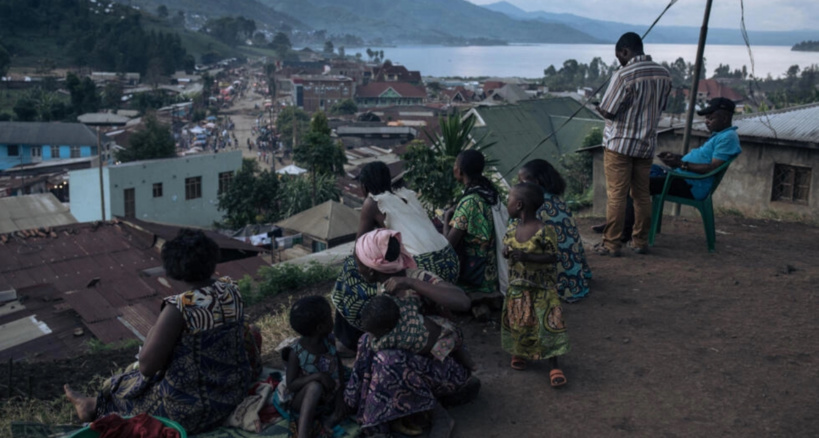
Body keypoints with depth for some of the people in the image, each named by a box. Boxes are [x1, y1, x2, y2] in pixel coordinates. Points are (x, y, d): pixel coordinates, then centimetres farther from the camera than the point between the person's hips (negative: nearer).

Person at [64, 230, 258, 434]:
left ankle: (95, 407, 53)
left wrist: (153, 334, -3)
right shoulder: (231, 289, -5)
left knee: (123, 387, 24)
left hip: (192, 410, -6)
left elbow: (147, 366, -22)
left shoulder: (179, 308, -25)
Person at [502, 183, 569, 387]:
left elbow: (553, 257, -19)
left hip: (541, 288, -6)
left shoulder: (544, 231, -18)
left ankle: (554, 366, 1)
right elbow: (506, 246, 15)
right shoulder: (512, 228, 2)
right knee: (517, 322, 14)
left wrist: (527, 257, -30)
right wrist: (506, 252, -9)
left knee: (547, 324, -7)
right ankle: (518, 353, 37)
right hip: (517, 288, 6)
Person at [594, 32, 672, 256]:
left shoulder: (624, 75, -17)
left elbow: (607, 111, -15)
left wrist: (599, 108, 5)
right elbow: (661, 107, 14)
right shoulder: (663, 74, 4)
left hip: (620, 143, -6)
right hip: (647, 143, 6)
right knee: (642, 194, 13)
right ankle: (640, 240, 21)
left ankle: (611, 244, 2)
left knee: (616, 195, -1)